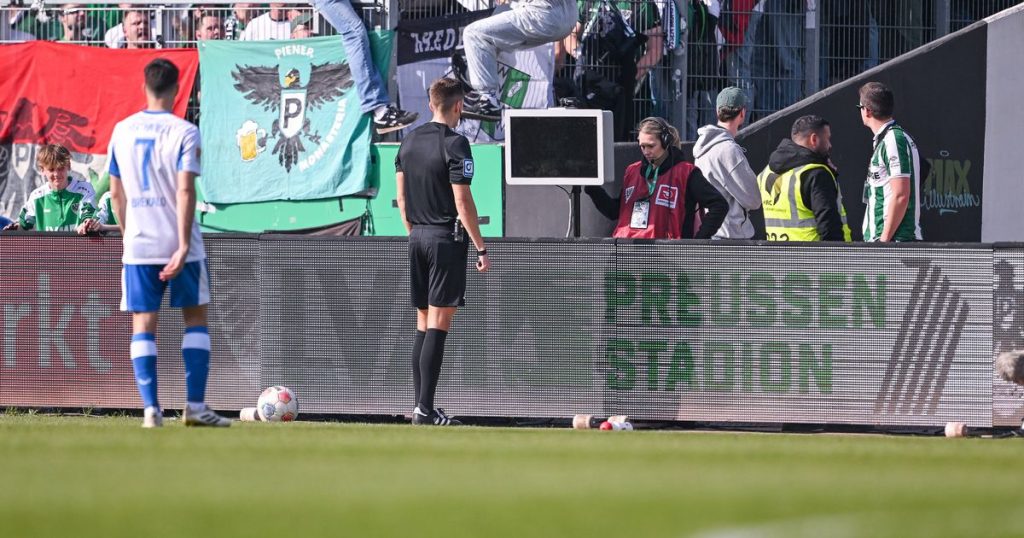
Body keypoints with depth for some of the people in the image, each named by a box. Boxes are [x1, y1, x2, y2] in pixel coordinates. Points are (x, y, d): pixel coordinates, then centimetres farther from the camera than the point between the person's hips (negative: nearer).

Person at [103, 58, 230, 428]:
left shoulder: (122, 131, 6)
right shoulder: (184, 132, -7)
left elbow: (116, 192, 11)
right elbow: (185, 192, -15)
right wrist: (183, 246, -16)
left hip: (138, 245, 3)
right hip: (177, 244, -3)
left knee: (143, 325, 4)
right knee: (195, 318, 10)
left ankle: (151, 409, -6)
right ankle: (196, 406, 4)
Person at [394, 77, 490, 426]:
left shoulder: (410, 140, 9)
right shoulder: (454, 144, -12)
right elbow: (462, 202, -15)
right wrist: (481, 249, -11)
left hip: (418, 239, 7)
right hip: (447, 240, -7)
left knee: (423, 325, 12)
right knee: (438, 325, -7)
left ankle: (419, 405, 11)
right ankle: (425, 409, -11)